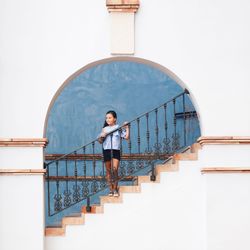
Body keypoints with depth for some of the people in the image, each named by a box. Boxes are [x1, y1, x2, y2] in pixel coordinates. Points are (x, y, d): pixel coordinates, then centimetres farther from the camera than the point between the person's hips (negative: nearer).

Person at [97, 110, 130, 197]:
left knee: (115, 169, -15)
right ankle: (111, 189, 11)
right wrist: (101, 136, -8)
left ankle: (115, 188, -5)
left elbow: (126, 137, 0)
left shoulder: (119, 128, 6)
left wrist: (127, 127, -5)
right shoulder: (105, 129, 12)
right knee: (108, 170, 4)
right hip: (106, 150, 3)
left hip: (116, 150, -3)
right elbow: (100, 141, 12)